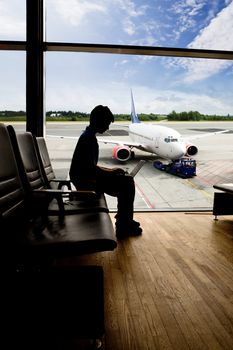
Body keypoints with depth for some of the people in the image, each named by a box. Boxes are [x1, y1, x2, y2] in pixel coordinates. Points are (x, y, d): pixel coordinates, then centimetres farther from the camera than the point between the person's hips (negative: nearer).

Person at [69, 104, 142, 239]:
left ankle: (124, 221, 19)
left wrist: (110, 170, 13)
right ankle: (123, 227, -2)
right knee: (127, 183, -11)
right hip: (85, 180, -10)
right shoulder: (89, 138, -18)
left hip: (85, 177, 10)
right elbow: (91, 168, -23)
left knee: (126, 181, 13)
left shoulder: (88, 136, 14)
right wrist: (111, 172, -10)